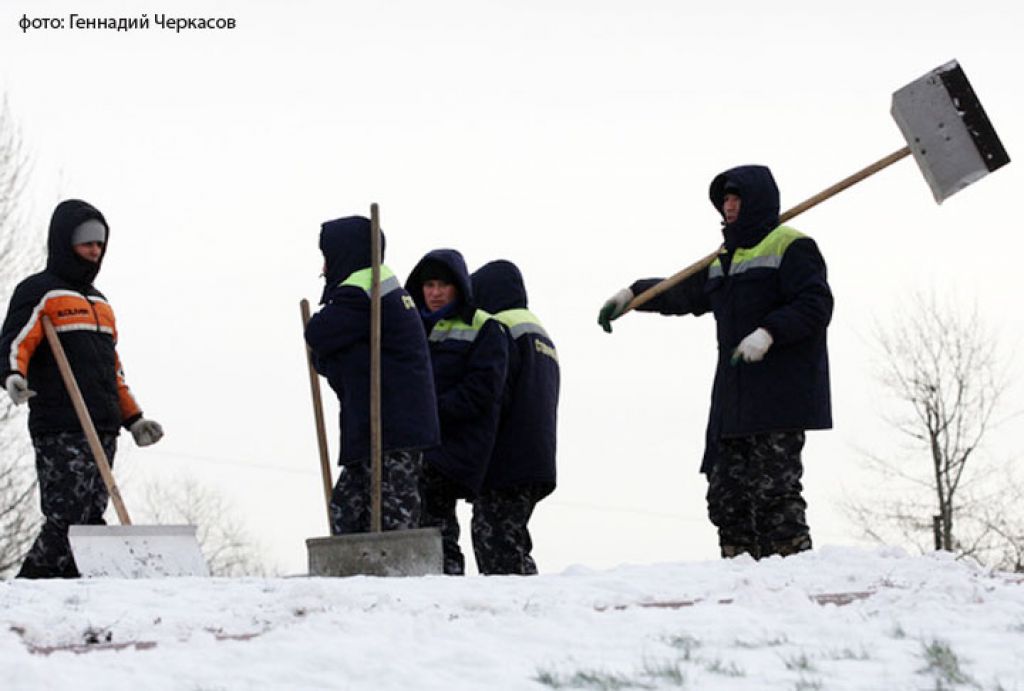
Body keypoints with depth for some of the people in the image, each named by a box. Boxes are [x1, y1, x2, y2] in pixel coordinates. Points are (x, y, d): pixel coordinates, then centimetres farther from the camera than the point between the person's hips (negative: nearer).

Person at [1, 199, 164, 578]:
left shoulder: (99, 301, 26)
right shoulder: (38, 292, 2)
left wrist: (133, 418, 26)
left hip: (102, 430, 8)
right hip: (60, 429, -8)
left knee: (90, 521, 2)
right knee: (67, 519, -16)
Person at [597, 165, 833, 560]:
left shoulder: (791, 247, -2)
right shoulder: (724, 259, 24)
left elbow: (816, 305, -13)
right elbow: (683, 293, 37)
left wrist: (769, 333, -23)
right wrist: (633, 294, 29)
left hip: (781, 396, -8)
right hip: (734, 403, 9)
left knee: (773, 490, -14)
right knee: (727, 495, 3)